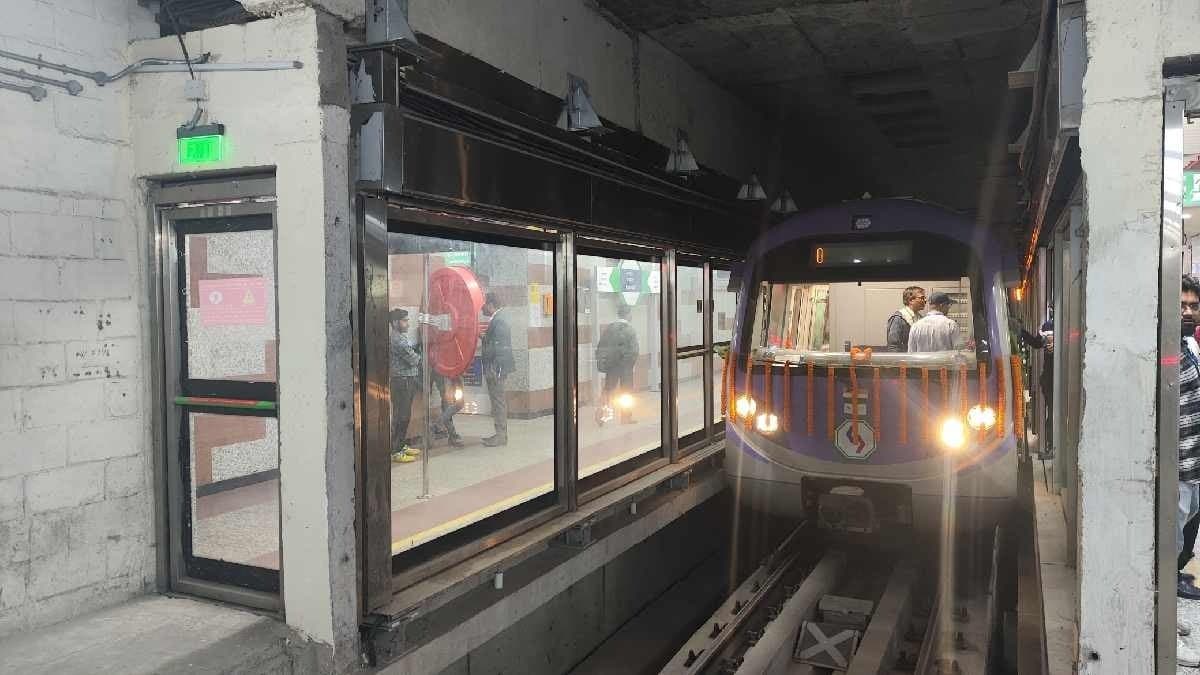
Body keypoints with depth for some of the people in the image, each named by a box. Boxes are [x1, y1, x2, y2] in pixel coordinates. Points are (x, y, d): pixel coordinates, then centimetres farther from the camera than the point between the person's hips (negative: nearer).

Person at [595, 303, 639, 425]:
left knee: (608, 390, 11)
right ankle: (626, 418, 15)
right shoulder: (630, 330, -11)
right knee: (626, 392, 8)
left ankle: (601, 414, -1)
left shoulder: (608, 328, 2)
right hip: (625, 366, -4)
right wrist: (632, 364, 0)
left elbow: (599, 346, 4)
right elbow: (634, 351, -14)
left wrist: (601, 362, 11)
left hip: (611, 365, 4)